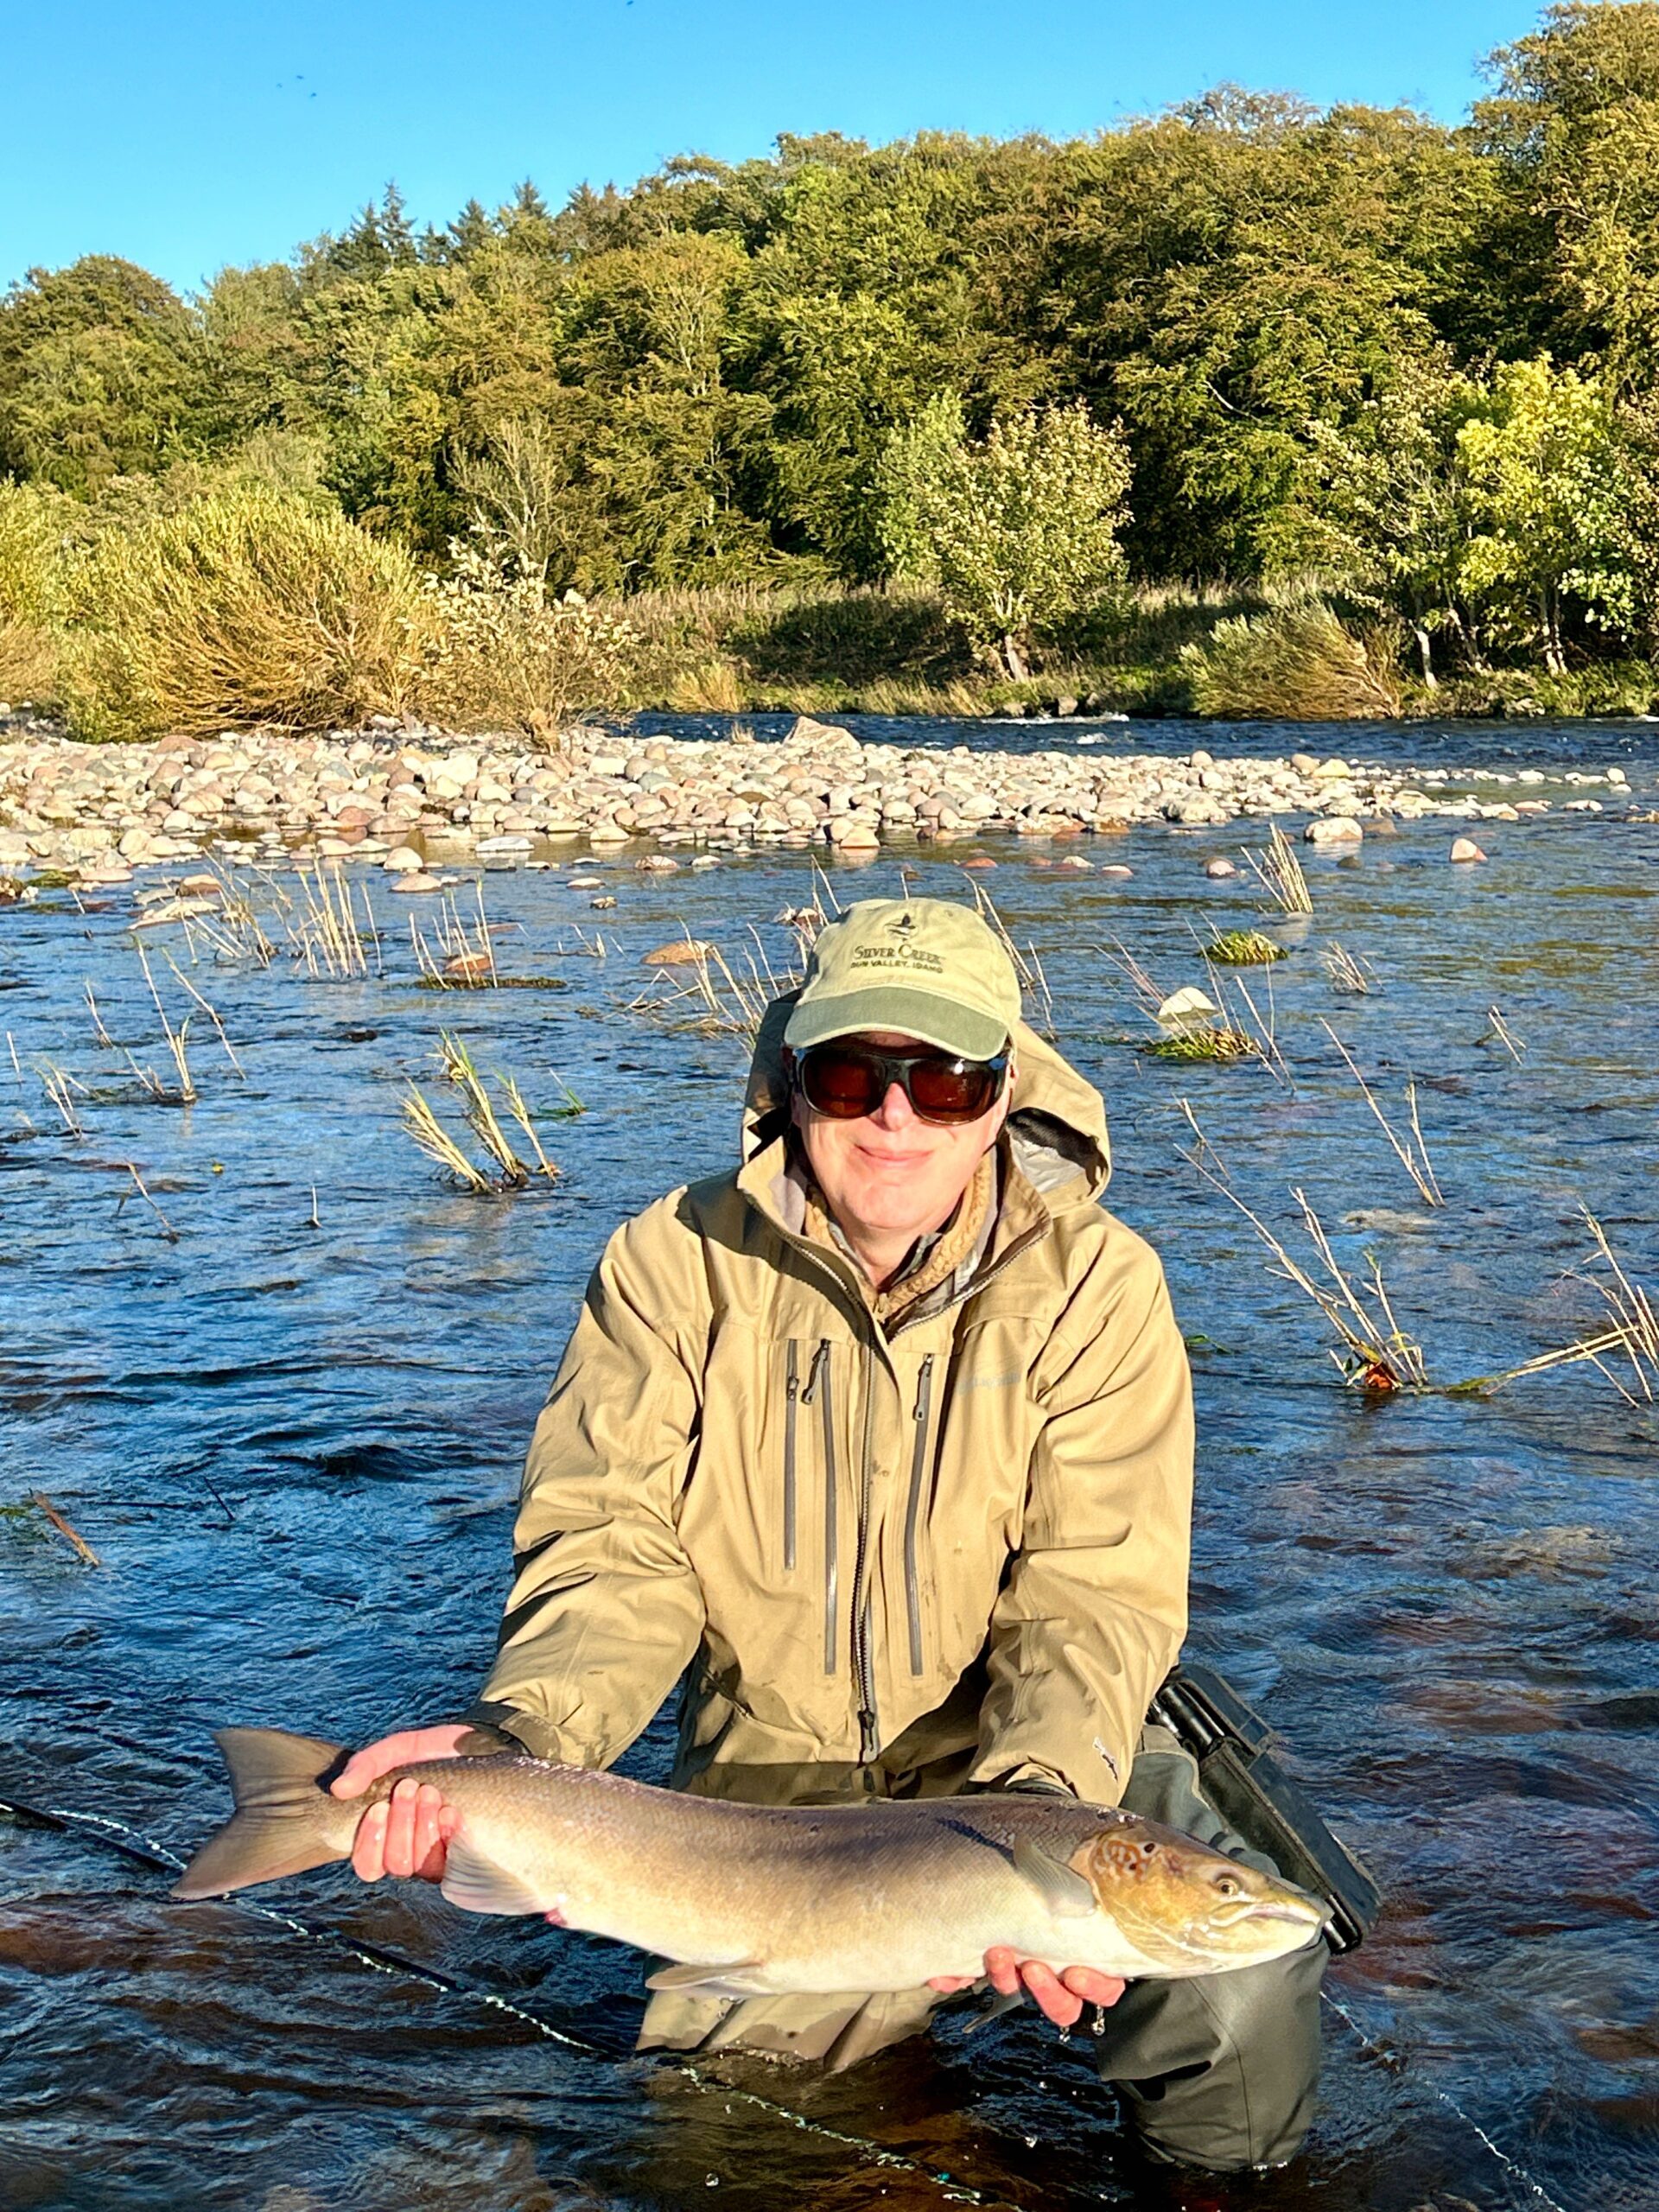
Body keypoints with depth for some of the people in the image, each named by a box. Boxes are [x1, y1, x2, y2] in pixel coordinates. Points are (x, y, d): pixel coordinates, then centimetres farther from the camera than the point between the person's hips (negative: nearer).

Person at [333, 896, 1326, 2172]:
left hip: (1043, 1764, -2)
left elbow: (1092, 1599, -16)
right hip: (762, 1786, 2)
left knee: (1240, 2037, -24)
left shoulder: (1094, 1285, -12)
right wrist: (518, 1738, -33)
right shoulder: (677, 1264, -8)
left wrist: (1040, 1801, -35)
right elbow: (616, 1550, -13)